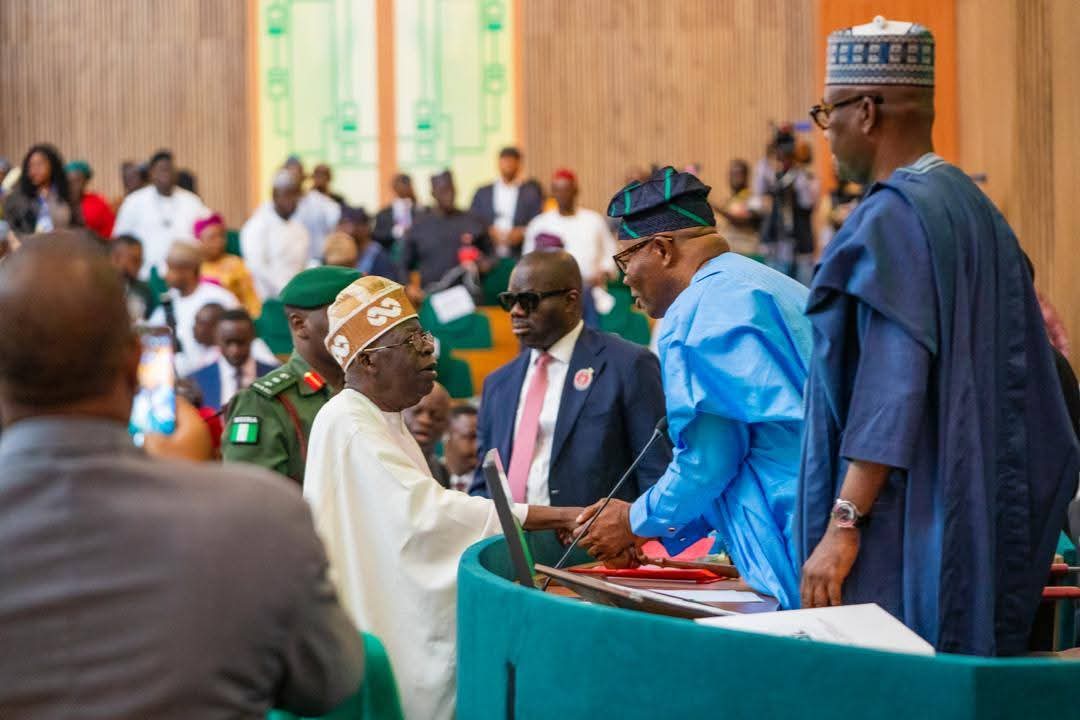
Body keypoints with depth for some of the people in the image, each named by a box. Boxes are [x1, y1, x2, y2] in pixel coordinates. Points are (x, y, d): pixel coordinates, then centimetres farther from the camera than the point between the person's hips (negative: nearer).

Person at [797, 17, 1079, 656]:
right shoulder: (976, 209, 13)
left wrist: (842, 525, -21)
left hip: (903, 534, -9)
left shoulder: (894, 218, -14)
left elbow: (894, 386, -21)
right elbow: (1021, 379, 16)